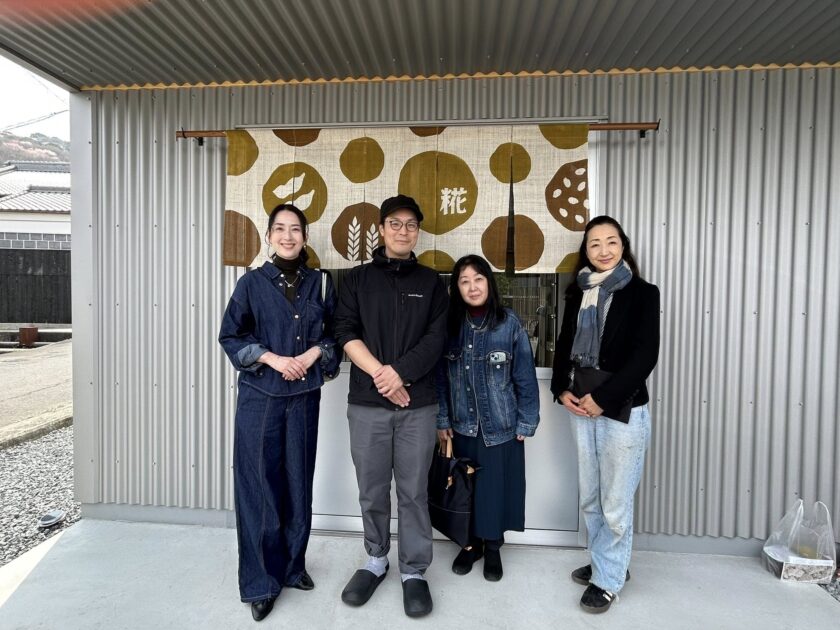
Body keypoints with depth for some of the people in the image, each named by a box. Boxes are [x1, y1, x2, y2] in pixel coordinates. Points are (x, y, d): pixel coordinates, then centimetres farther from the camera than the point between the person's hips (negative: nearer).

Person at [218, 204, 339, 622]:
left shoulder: (320, 283, 5)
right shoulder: (252, 282, -1)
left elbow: (335, 333, 9)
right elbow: (230, 336, -1)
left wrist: (315, 353, -10)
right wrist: (273, 358, -13)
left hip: (304, 397, 2)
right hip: (260, 396, -2)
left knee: (298, 482, 12)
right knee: (259, 485, 3)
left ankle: (293, 565, 31)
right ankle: (260, 581, 19)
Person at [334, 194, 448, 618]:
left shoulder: (430, 282, 9)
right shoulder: (358, 279, 8)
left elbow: (436, 339, -1)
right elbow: (346, 333, -2)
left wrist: (400, 372, -14)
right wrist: (380, 375, -14)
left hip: (418, 403, 0)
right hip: (366, 402, 1)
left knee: (413, 492, 8)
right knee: (372, 491, 12)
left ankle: (413, 572, 24)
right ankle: (375, 561, 33)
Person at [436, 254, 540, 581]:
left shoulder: (509, 324, -9)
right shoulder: (450, 325, -2)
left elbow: (525, 378, -5)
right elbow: (441, 378, 2)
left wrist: (526, 423, -5)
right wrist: (442, 420, 1)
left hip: (501, 426, -2)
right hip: (463, 425, 2)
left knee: (496, 486, 9)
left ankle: (493, 547, 32)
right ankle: (471, 542, 35)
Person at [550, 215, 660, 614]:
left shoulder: (642, 293, -5)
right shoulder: (578, 293, 9)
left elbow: (645, 355, -12)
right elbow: (564, 345, 11)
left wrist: (603, 398, -16)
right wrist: (562, 390, -3)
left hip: (622, 410, -5)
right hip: (581, 407, 5)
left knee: (615, 503, 5)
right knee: (589, 499, 15)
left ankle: (609, 579, 25)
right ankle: (604, 564, 36)